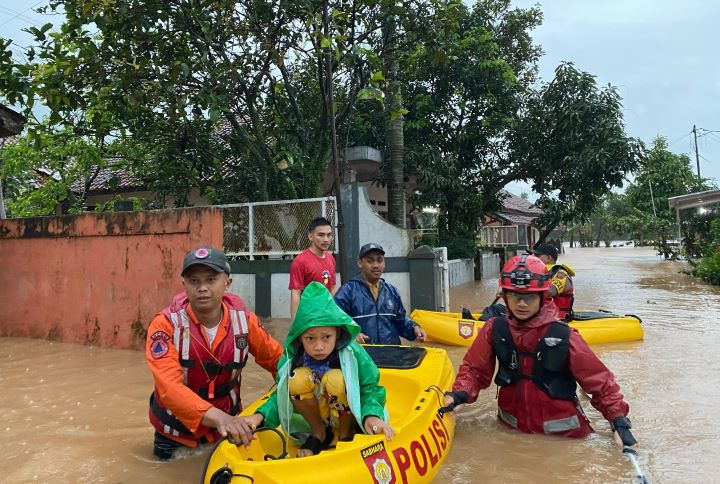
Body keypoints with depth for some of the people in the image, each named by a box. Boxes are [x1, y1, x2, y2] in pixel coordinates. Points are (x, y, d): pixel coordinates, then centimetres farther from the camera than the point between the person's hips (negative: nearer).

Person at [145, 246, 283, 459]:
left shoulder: (243, 319, -15)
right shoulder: (165, 324, -24)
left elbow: (276, 359, -3)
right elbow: (169, 386, -36)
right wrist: (217, 417, -50)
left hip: (227, 419, 2)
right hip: (177, 424, -2)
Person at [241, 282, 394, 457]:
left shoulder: (353, 353, -23)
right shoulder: (292, 359, -17)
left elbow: (370, 390, -19)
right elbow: (281, 395, -9)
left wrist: (372, 415, -40)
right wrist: (260, 415, -28)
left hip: (349, 417, -3)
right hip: (317, 416, 3)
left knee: (335, 378, -32)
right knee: (298, 378, -25)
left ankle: (346, 434, -5)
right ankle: (319, 433, 0)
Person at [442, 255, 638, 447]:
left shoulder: (563, 336, -15)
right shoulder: (495, 330, -7)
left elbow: (599, 380, -7)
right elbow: (474, 368, 1)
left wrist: (619, 420, -10)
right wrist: (460, 394, -16)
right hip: (511, 428, 2)